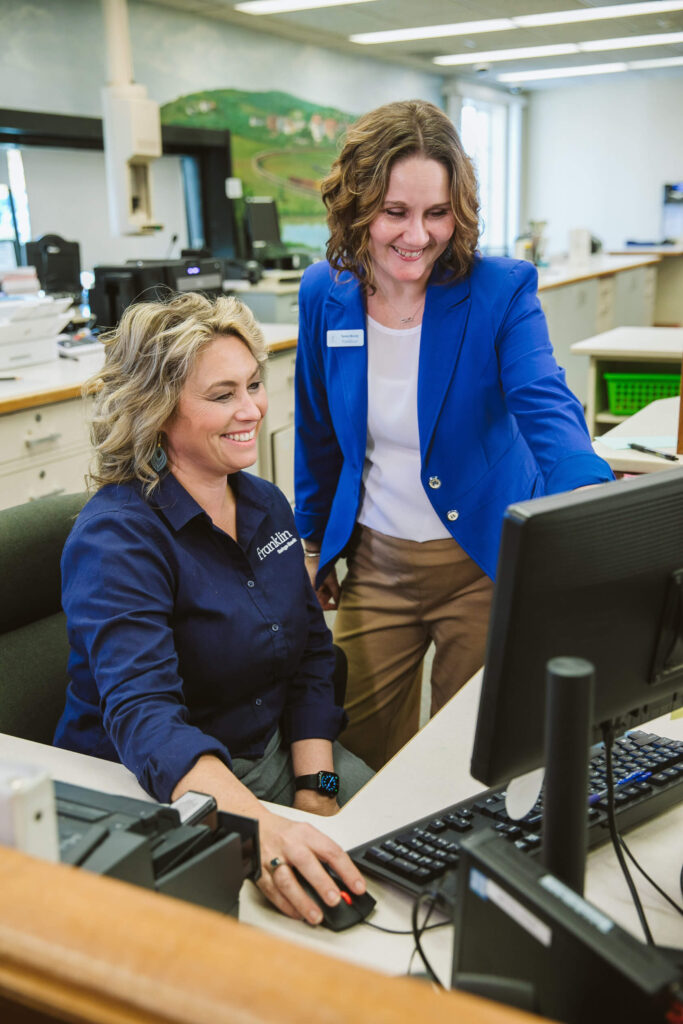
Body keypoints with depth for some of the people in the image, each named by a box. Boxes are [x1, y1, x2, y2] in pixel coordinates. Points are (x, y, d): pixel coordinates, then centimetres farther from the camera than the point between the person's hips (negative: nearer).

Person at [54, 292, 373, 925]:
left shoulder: (267, 506, 5)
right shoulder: (117, 535, -19)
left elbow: (312, 656, 9)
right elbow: (141, 712, -33)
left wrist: (315, 792, -5)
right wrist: (260, 829, -50)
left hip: (277, 752, 7)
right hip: (157, 793, -7)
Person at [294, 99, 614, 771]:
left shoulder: (501, 290, -15)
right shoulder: (324, 293, -5)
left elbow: (546, 406, -29)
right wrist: (312, 539, 13)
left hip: (486, 562, -2)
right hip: (375, 562, 3)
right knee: (363, 744, 14)